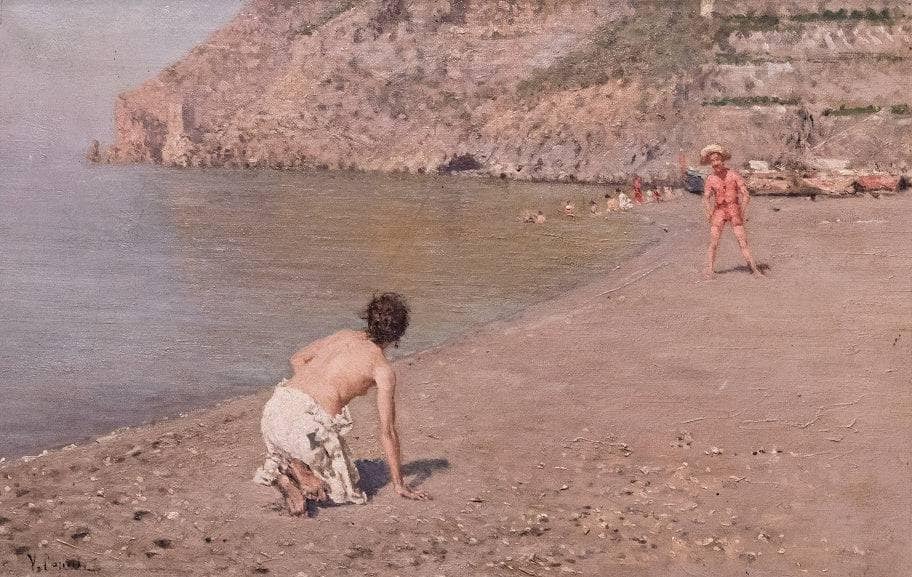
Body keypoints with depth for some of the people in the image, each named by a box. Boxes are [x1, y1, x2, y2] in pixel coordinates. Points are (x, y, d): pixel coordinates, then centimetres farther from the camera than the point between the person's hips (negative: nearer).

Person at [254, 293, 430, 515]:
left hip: (275, 407, 6)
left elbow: (297, 359, 31)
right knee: (344, 490, 17)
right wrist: (399, 485, 13)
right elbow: (387, 432, 5)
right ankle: (303, 476, -11)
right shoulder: (383, 369, 3)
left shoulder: (345, 336, 20)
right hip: (310, 422, -6)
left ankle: (287, 469, 4)